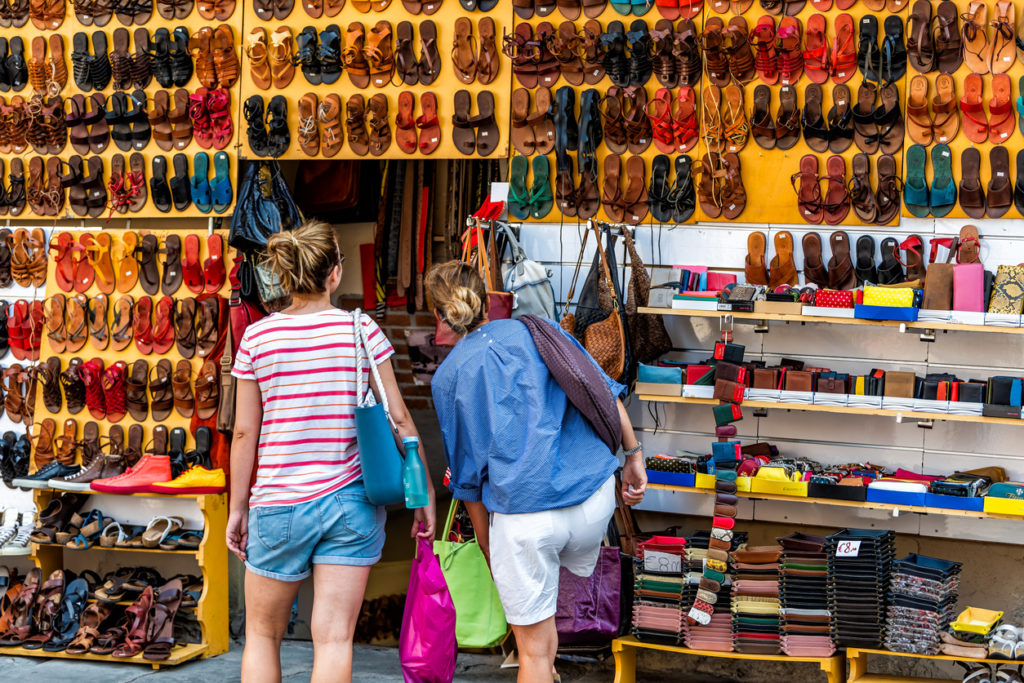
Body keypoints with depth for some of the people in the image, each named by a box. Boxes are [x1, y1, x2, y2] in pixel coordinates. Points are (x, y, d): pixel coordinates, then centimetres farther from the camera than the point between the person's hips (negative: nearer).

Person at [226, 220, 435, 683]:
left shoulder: (257, 337, -2)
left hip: (278, 504, 0)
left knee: (261, 636, 17)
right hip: (350, 501, 0)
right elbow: (398, 419, -2)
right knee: (334, 640, 2)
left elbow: (244, 433, 1)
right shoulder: (362, 330, -3)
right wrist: (424, 496, 6)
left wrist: (237, 508, 10)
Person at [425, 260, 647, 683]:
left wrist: (488, 552, 16)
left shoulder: (448, 376, 7)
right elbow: (605, 394, 7)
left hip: (525, 511, -3)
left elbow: (468, 477, 8)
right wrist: (634, 456, 14)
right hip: (597, 492, 3)